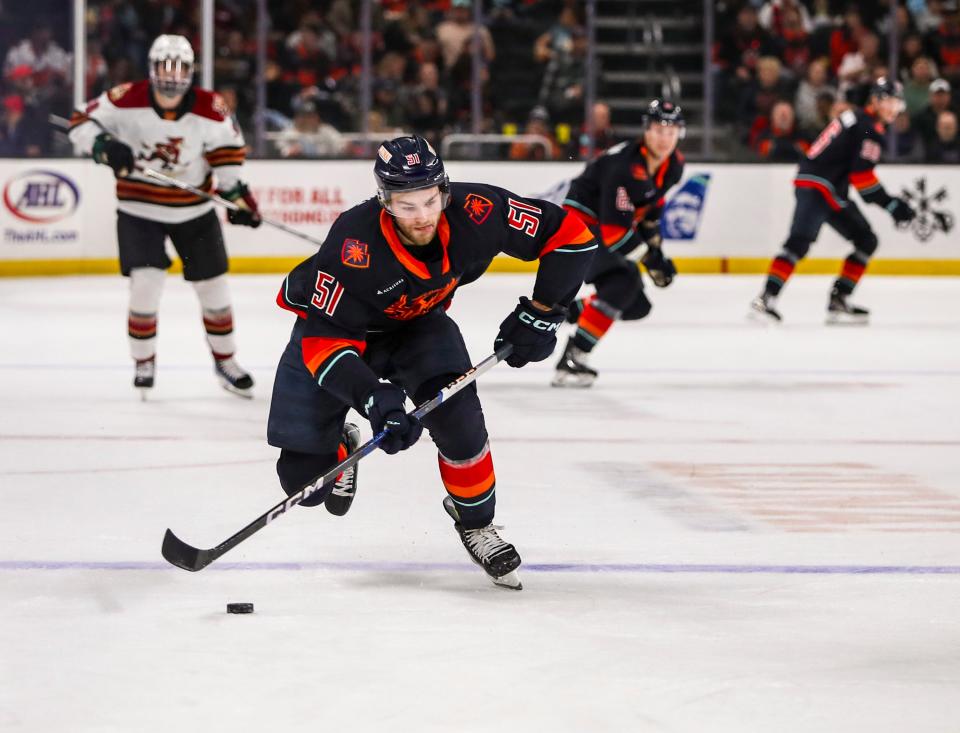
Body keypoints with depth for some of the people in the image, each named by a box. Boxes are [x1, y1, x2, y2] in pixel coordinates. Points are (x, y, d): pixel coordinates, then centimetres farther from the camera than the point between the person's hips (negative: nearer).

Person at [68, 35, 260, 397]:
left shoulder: (210, 109, -12)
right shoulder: (127, 100, -16)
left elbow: (226, 149, -1)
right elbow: (82, 121, -11)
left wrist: (237, 194, -8)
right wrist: (104, 146, -30)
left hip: (194, 211, 2)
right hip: (139, 209, -2)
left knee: (213, 286, 8)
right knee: (145, 283, -14)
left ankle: (225, 360, 27)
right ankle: (143, 362, 8)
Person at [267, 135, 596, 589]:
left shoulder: (473, 212, -30)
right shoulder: (353, 245, -39)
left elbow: (570, 235, -19)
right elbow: (322, 337, -34)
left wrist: (541, 313, -21)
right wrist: (373, 398, -44)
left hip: (417, 324, 2)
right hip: (336, 327, -2)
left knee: (458, 415, -25)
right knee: (305, 480, -6)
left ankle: (476, 522, 3)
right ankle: (340, 447, 33)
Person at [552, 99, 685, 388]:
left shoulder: (674, 164, -2)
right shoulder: (623, 165, -29)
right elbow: (613, 229, -30)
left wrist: (654, 243, 15)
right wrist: (652, 259, -22)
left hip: (609, 229, 9)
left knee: (636, 306, 6)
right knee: (624, 282, -28)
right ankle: (570, 361, -26)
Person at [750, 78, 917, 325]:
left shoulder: (855, 117, 20)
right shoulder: (870, 128, -11)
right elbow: (861, 175, -16)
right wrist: (891, 204, -11)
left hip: (834, 192, 11)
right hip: (816, 186, -11)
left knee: (866, 241, 11)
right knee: (800, 241, -23)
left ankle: (838, 300, 7)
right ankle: (766, 298, -31)